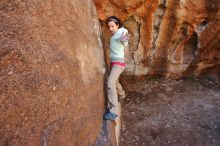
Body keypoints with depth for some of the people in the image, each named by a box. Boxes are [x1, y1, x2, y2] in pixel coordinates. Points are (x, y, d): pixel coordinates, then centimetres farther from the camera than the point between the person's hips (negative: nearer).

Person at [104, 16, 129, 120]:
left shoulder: (122, 31, -12)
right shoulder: (114, 35, 12)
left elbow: (125, 43, -32)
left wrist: (124, 40, -51)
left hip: (118, 62, -9)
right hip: (112, 62, 9)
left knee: (110, 83, -24)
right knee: (114, 81, 25)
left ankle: (113, 111, -24)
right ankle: (121, 95, 52)